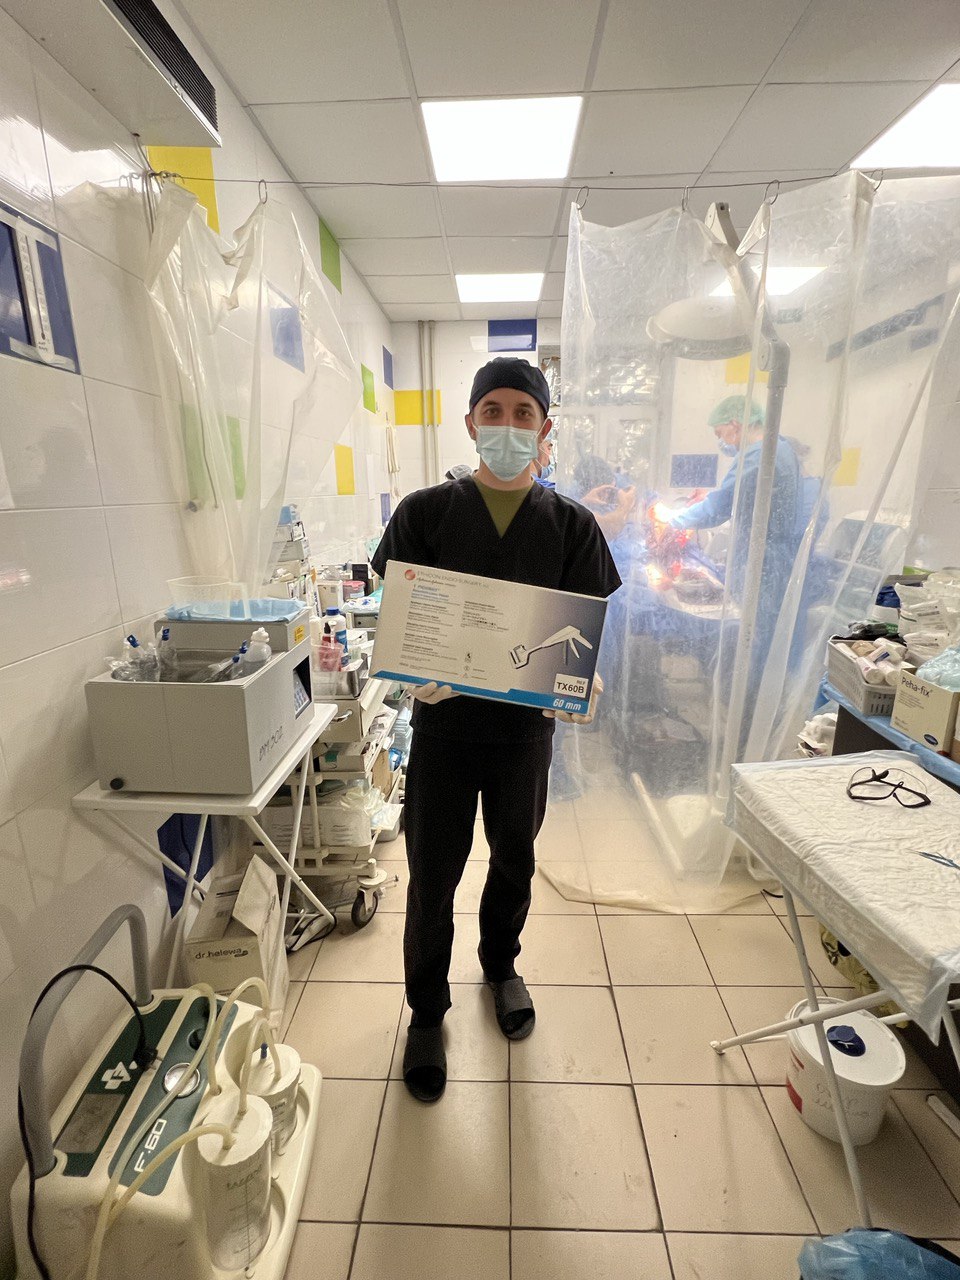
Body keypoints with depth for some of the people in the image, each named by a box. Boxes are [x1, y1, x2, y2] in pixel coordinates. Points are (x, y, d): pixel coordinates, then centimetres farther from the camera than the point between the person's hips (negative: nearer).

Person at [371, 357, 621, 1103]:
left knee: (514, 858, 22)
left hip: (526, 726, 2)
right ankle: (428, 1011, 38)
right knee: (433, 875, 11)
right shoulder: (425, 511, -4)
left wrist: (580, 684, -20)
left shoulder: (570, 524, -1)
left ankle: (501, 966, 52)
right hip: (443, 722, -1)